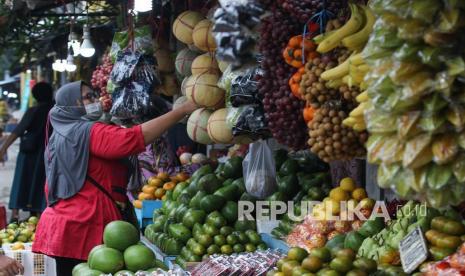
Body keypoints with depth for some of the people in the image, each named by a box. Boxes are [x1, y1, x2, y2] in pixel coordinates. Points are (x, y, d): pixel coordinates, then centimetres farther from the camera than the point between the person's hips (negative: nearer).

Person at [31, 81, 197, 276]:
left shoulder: (59, 136, 18)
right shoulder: (90, 132, -11)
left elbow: (53, 186, 23)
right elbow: (138, 136, -23)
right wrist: (184, 110, -21)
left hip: (61, 224, 10)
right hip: (83, 229, -10)